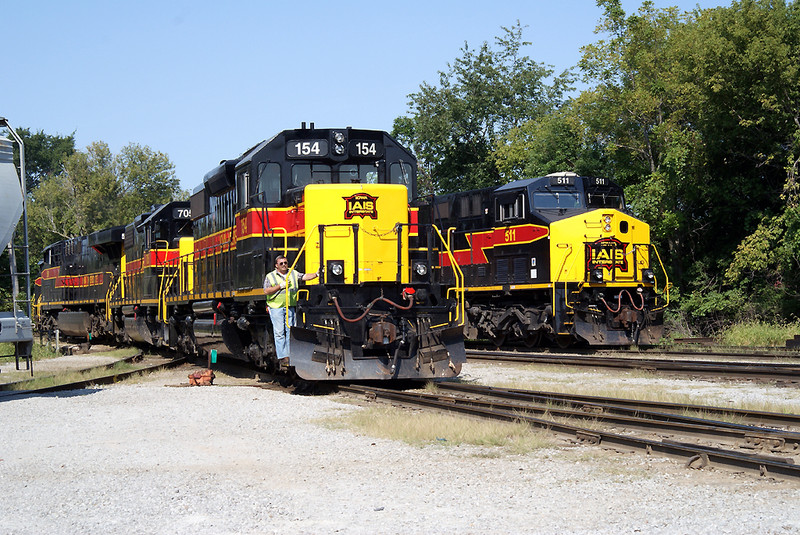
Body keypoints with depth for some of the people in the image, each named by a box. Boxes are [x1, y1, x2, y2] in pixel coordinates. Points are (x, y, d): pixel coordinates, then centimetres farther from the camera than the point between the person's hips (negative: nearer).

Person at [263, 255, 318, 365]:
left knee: (290, 331, 3)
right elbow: (266, 291, -6)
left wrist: (316, 274, -18)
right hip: (276, 307, -3)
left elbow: (305, 276, -2)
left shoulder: (294, 274, 12)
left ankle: (290, 355, 7)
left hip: (290, 307, 3)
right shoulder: (270, 276, 4)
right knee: (279, 332, -5)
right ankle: (282, 356, -4)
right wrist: (280, 286, -13)